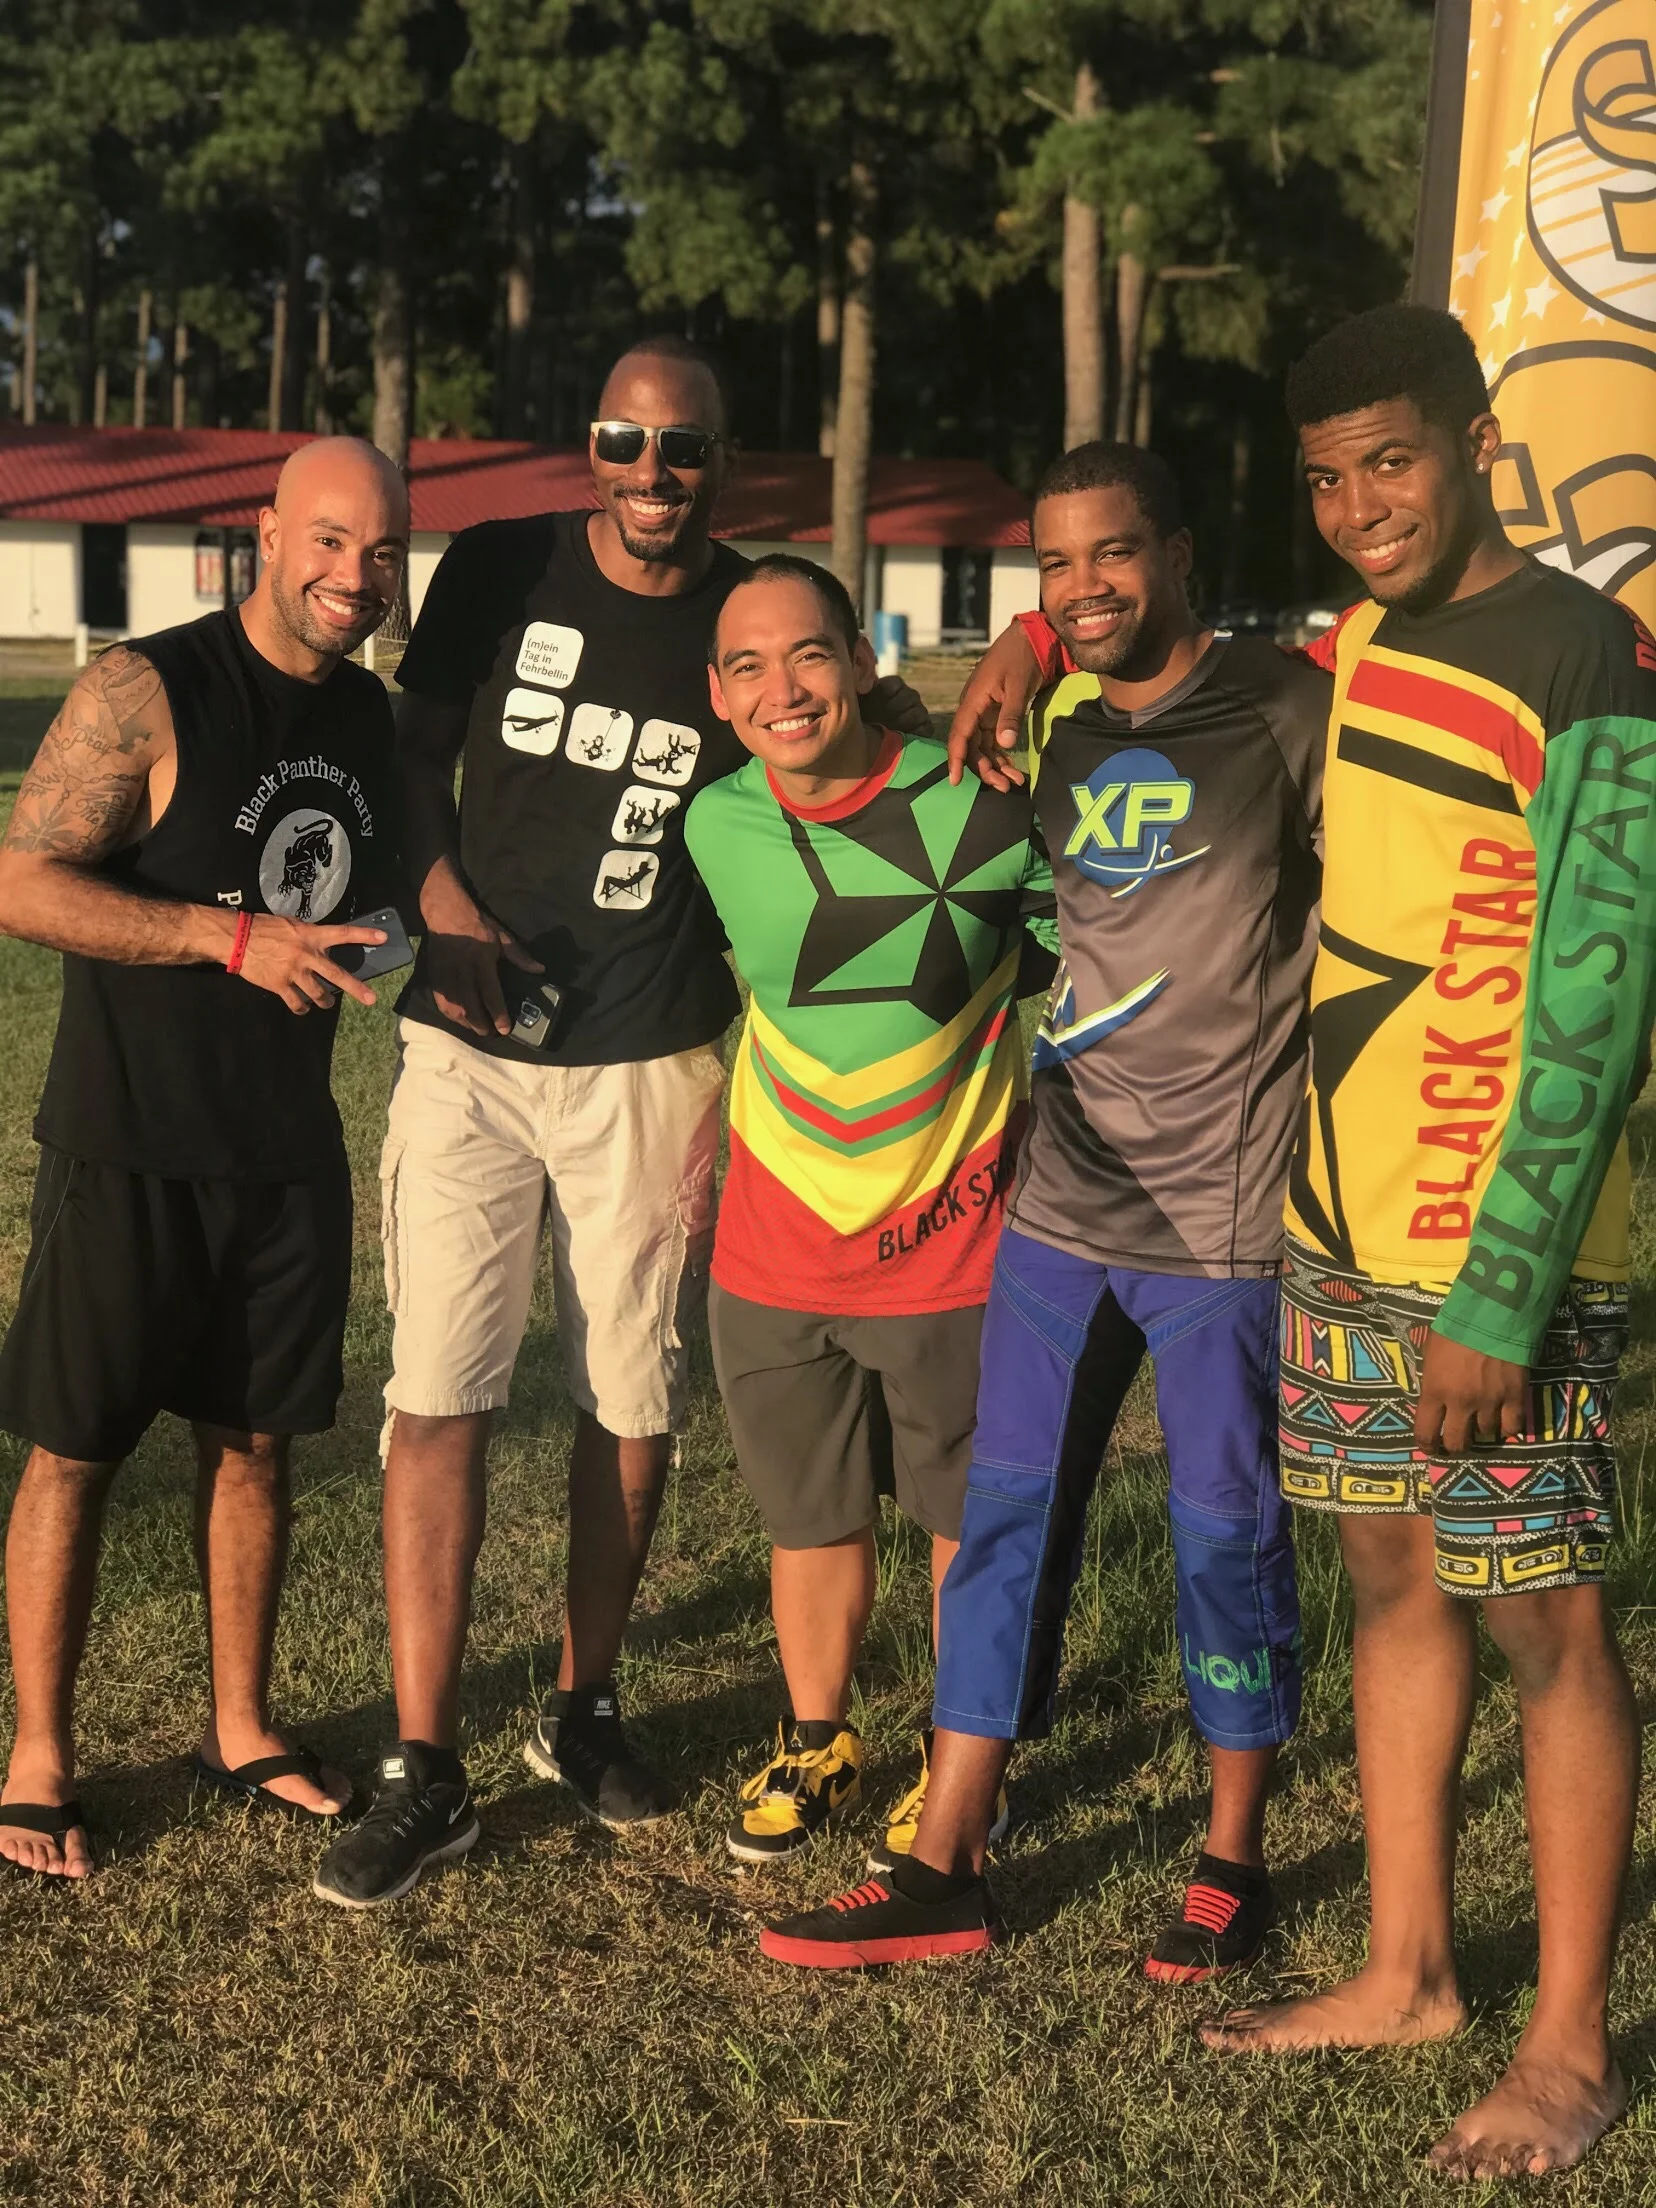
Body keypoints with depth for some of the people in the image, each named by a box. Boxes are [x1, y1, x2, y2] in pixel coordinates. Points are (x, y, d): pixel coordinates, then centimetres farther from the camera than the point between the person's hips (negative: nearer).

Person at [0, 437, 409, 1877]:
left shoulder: (373, 718, 8)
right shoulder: (147, 692, -13)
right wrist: (236, 937, -25)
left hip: (289, 1150, 6)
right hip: (129, 1150, -6)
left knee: (256, 1439, 14)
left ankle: (242, 1730, 29)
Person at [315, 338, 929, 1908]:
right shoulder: (500, 571, 0)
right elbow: (419, 746, 10)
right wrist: (443, 898, -5)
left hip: (654, 1065, 1)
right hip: (471, 1047, -1)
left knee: (634, 1402, 10)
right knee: (438, 1394, -6)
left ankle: (582, 1708, 30)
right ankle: (425, 1772, 2)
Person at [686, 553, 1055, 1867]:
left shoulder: (982, 806, -16)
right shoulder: (715, 827, -6)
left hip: (951, 1240, -2)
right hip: (777, 1249, 3)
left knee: (970, 1520, 12)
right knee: (813, 1520, 16)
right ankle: (816, 1749, 38)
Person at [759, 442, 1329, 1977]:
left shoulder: (1286, 711, -6)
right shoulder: (1050, 727, 11)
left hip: (1222, 1215, -5)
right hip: (1062, 1200, 5)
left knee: (1227, 1533, 6)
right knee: (1006, 1515, 7)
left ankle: (1233, 1864, 26)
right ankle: (945, 1873, 17)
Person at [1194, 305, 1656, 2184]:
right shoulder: (1359, 642, 10)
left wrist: (1497, 1299, -21)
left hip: (1500, 1258, -7)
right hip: (1344, 1224, 8)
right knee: (1392, 1579, 14)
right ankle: (1406, 1973, 28)